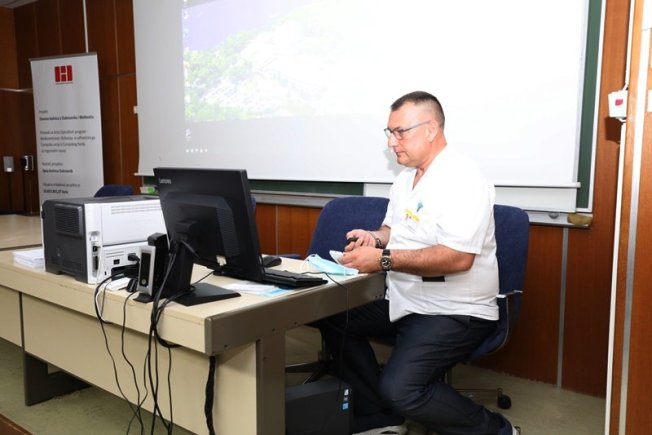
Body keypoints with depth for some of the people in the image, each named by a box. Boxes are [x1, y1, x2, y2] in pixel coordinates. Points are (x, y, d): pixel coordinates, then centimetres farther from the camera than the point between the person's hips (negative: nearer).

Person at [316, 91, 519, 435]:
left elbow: (458, 258, -29)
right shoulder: (405, 178, 10)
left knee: (399, 389, -25)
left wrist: (384, 259, -27)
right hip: (405, 303, 10)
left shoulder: (461, 178, -19)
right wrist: (374, 237, -3)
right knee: (333, 318, 6)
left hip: (455, 313, -9)